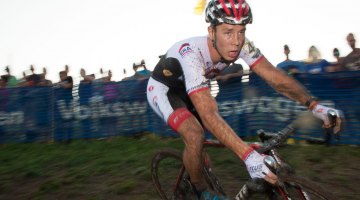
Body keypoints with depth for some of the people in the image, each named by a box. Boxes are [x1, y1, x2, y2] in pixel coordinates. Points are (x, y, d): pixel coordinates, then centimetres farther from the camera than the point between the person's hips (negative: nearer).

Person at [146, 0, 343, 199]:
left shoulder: (241, 44, -23)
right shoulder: (192, 53, -41)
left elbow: (274, 75, -22)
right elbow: (208, 115, -47)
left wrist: (314, 105, -34)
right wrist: (248, 155, -53)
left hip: (185, 89, 6)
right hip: (162, 89, -6)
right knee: (195, 135, -25)